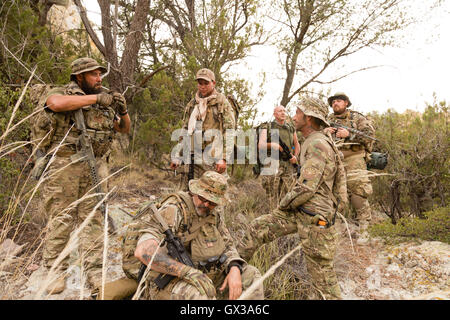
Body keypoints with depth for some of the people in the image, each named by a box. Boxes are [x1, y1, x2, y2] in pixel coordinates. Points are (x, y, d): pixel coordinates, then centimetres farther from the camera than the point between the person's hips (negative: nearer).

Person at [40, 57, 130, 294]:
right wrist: (96, 98, -17)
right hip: (65, 164, -4)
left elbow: (124, 129, 23)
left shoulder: (105, 102, 17)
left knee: (94, 217, 4)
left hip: (96, 166, 4)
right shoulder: (62, 92, 2)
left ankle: (93, 271, 12)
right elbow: (55, 103, -24)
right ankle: (56, 271, 14)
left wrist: (122, 111, 2)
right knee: (60, 219, 2)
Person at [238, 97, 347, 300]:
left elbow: (307, 187, -23)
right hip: (300, 211, 10)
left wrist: (284, 203, -8)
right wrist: (288, 204, 17)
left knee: (323, 274, 1)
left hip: (315, 217, -9)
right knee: (258, 227, 7)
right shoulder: (310, 143, 14)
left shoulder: (318, 144, -17)